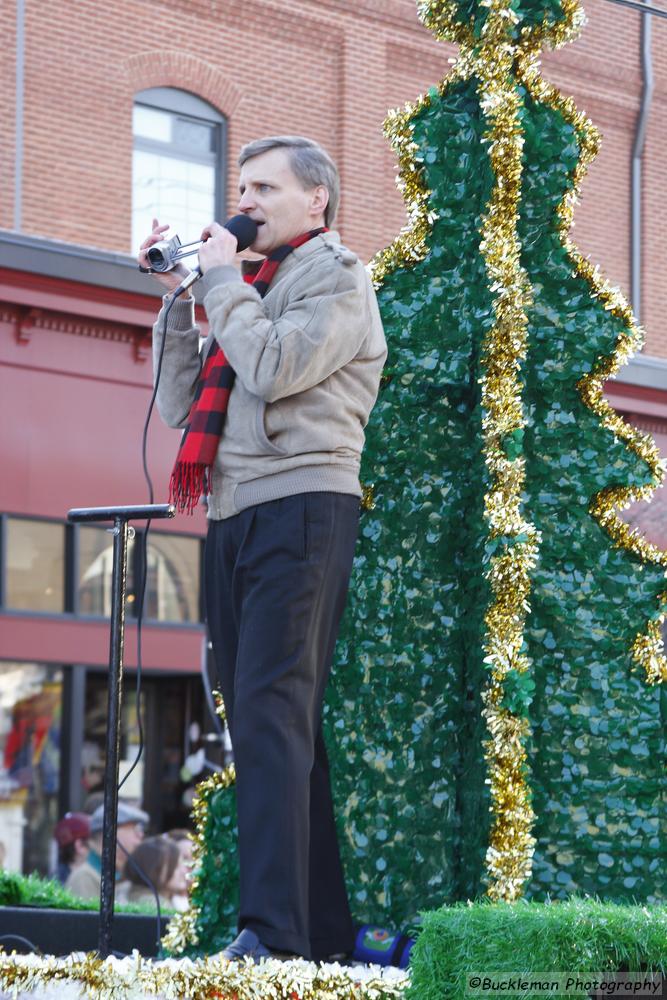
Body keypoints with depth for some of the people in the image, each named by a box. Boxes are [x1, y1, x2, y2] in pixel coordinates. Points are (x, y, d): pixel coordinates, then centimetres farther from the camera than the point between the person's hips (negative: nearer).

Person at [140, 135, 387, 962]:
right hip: (235, 519, 8)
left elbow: (273, 368, -17)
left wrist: (222, 279, -5)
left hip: (301, 507, -8)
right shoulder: (248, 288, 24)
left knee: (269, 717, -19)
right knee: (280, 732, 5)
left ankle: (273, 932, -26)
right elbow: (180, 406, 18)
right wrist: (178, 295, 12)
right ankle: (327, 931, 8)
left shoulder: (335, 276, 1)